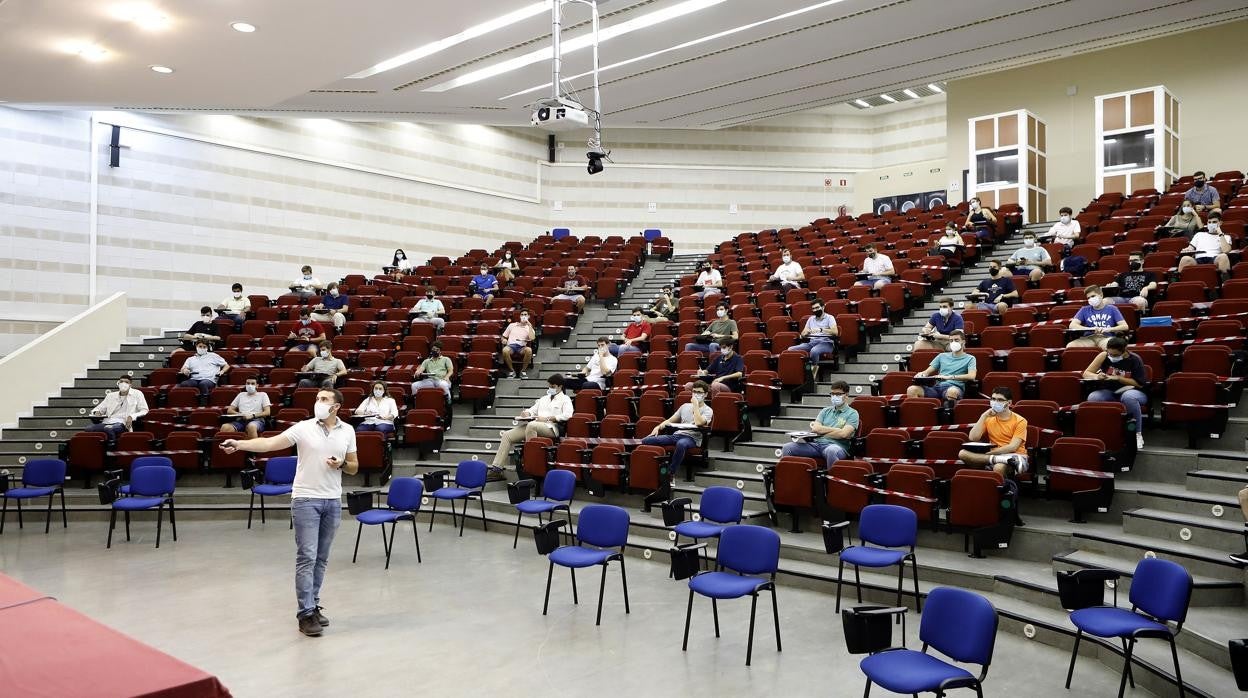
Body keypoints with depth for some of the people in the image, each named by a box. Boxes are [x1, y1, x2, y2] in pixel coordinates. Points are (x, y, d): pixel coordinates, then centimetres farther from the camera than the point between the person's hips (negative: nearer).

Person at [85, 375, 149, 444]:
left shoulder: (137, 394, 12)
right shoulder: (111, 395, 24)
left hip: (121, 423, -4)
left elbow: (144, 411, 5)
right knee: (88, 428, -26)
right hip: (106, 422, 4)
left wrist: (132, 417, -14)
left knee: (108, 429, -38)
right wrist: (97, 412, 2)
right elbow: (98, 408, 28)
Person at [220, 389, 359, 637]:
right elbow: (270, 443, -16)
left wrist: (341, 464, -10)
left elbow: (354, 467, 12)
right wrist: (239, 444, -31)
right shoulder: (303, 428, -5)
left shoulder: (348, 431, 5)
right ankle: (306, 614, -1)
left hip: (333, 501, 4)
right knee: (307, 557, -5)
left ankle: (313, 605, 22)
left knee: (321, 559, 11)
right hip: (306, 499, -4)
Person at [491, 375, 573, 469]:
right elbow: (533, 410, 32)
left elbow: (567, 415, -10)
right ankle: (497, 467, -13)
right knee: (507, 435, -9)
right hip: (535, 425, 7)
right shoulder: (544, 398, 30)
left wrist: (547, 418, -14)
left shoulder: (565, 399, 7)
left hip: (551, 428, -7)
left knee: (531, 425, -40)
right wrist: (527, 413, 6)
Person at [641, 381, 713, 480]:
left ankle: (670, 473, -36)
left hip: (692, 438, -6)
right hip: (676, 435, 6)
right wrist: (658, 427, 5)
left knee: (681, 444, -43)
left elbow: (698, 423, -16)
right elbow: (671, 420, 24)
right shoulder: (685, 406, 22)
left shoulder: (707, 410, 5)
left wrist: (695, 405, -7)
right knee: (647, 440, -16)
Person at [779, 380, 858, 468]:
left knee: (831, 451, -43)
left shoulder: (852, 413, 7)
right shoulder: (825, 411, 23)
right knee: (787, 448, -16)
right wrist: (834, 430, -1)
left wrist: (821, 430, 4)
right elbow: (815, 428, 8)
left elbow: (843, 434, -8)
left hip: (837, 446, -5)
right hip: (816, 444, 5)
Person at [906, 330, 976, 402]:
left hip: (955, 387, -4)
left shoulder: (970, 358, 14)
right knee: (912, 389, -27)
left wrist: (950, 377, -15)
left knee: (952, 391, -44)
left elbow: (971, 376, -4)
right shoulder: (942, 356, 27)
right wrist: (922, 374, -3)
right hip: (937, 386, 4)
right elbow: (928, 371, 23)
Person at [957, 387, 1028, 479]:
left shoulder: (1019, 421, 0)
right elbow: (973, 438, -2)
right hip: (993, 455, 6)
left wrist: (987, 453, -17)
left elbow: (1013, 447, -12)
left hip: (1015, 456, -6)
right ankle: (996, 460, -35)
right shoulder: (988, 419, 12)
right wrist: (983, 416, -5)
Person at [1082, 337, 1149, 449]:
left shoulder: (1134, 360, -11)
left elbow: (1140, 384, -10)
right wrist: (1096, 376, -26)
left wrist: (1118, 378, -20)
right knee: (1092, 398, -31)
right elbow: (1086, 373, -3)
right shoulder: (1104, 356, -7)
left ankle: (1138, 433, -23)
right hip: (1109, 393, 2)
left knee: (1128, 397, -40)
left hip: (1132, 392, -2)